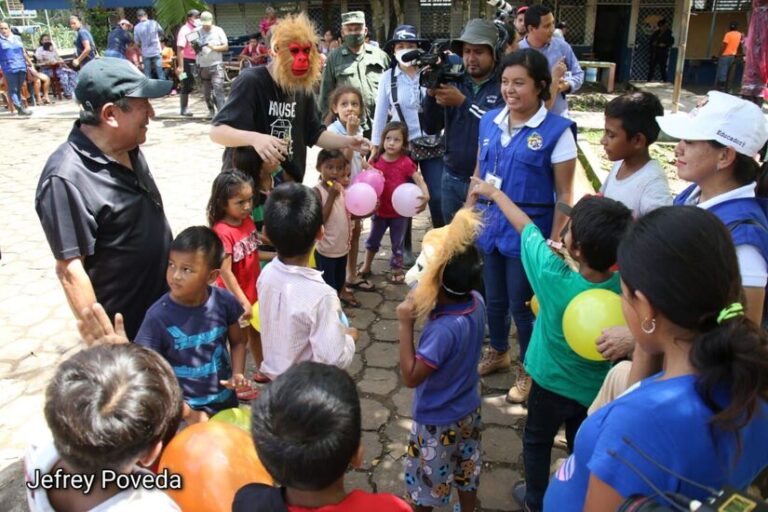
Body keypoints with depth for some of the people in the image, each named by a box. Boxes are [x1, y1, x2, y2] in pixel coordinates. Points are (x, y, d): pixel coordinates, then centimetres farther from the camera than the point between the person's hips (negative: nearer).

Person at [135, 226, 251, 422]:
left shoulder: (224, 301, -13)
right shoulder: (158, 316, -20)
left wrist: (238, 374, -11)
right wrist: (187, 412, -16)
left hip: (226, 402, 3)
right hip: (182, 409, -3)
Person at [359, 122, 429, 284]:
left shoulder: (405, 162, -15)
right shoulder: (376, 160, -7)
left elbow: (419, 179, -18)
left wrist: (425, 194, -37)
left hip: (399, 211, -3)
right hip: (380, 209, 3)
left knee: (398, 243, 13)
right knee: (372, 239, 19)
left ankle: (397, 270, 31)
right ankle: (366, 266, 38)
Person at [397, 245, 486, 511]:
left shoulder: (443, 329, -38)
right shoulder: (476, 302, -16)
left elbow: (411, 377, -29)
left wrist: (405, 325, -32)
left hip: (437, 419, -7)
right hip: (468, 408, 7)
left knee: (424, 481, 19)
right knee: (467, 471, 28)